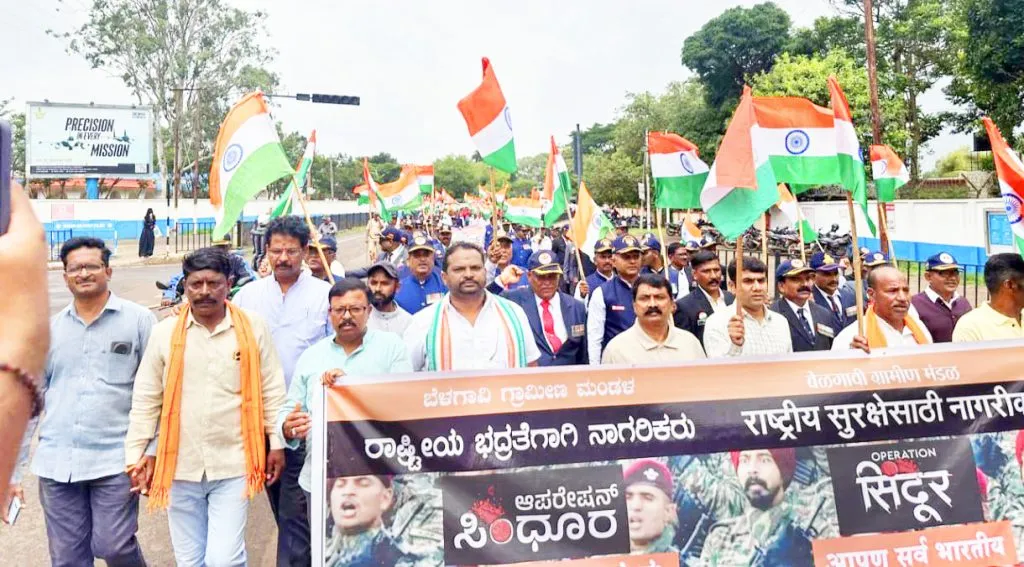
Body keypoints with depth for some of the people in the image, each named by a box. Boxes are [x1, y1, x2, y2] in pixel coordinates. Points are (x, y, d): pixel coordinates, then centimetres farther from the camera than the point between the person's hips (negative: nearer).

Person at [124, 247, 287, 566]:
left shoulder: (253, 328, -3)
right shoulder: (165, 332, 0)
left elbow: (272, 390, 2)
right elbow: (146, 398, 5)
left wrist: (277, 443, 2)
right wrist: (136, 454, 5)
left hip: (233, 465, -2)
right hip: (180, 467, 2)